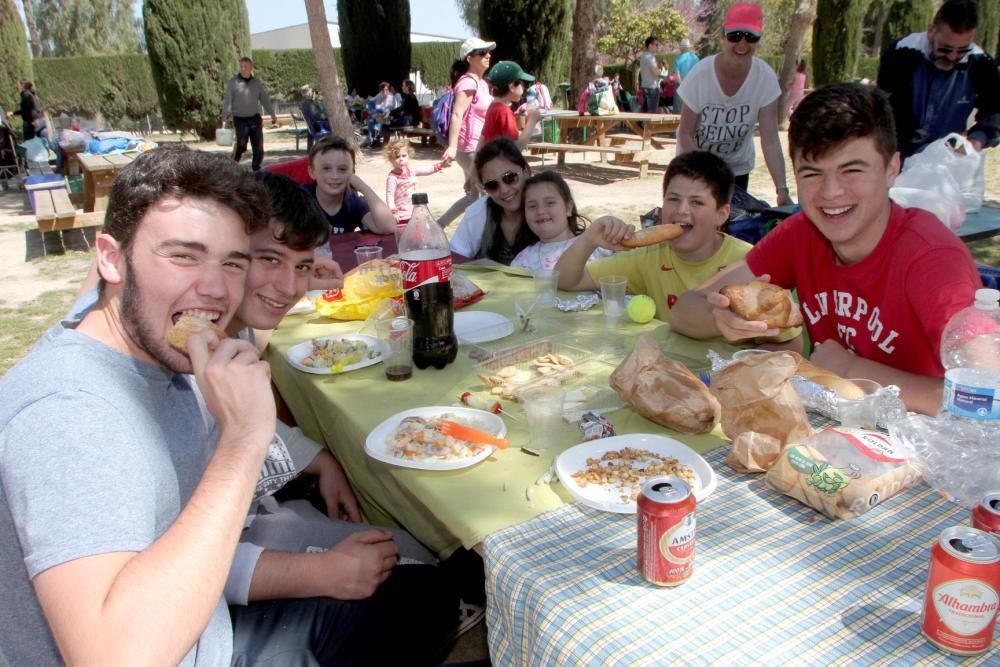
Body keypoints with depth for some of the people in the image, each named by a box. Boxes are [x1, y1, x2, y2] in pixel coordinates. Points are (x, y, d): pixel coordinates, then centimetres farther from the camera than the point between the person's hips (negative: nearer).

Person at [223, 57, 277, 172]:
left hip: (255, 118, 4)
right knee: (241, 144, -17)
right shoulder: (233, 82, -2)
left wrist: (272, 114, 6)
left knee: (258, 146, 1)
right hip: (240, 119, -4)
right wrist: (225, 115, -19)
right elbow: (227, 100, -7)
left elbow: (265, 99, 14)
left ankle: (256, 168, 15)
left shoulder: (256, 82, 10)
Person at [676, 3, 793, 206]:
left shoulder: (766, 78, -19)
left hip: (737, 166, 2)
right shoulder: (700, 75, -23)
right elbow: (685, 134, -17)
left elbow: (770, 139, -20)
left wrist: (782, 189, -31)